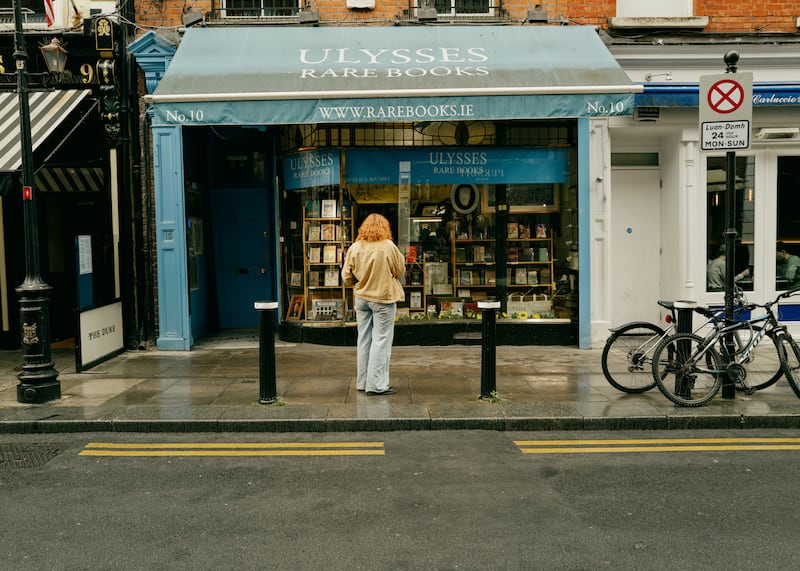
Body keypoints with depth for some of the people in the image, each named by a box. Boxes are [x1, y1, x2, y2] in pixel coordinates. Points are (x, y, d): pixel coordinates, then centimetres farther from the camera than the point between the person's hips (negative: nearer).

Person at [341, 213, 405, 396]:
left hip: (361, 299, 5)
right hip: (383, 298, -4)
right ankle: (377, 385, 0)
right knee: (381, 341, 1)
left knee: (364, 340, 14)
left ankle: (362, 382, 21)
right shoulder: (388, 246, -13)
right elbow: (400, 271, -4)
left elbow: (346, 276, 1)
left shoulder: (354, 248, -3)